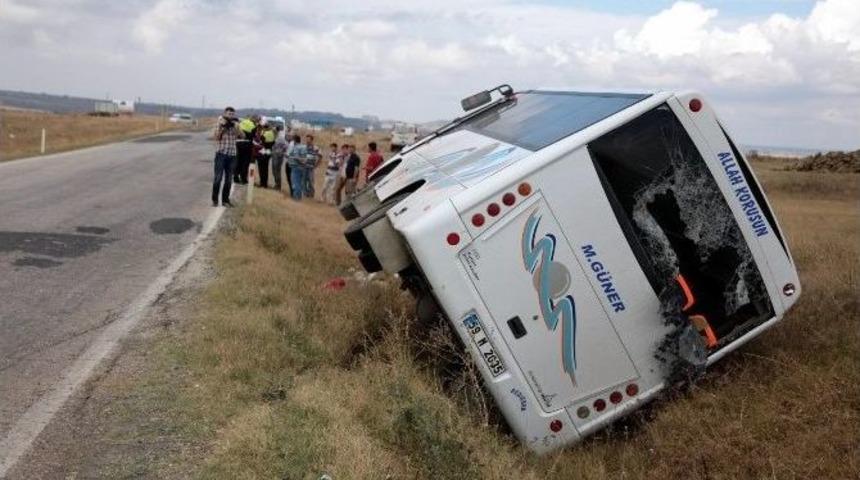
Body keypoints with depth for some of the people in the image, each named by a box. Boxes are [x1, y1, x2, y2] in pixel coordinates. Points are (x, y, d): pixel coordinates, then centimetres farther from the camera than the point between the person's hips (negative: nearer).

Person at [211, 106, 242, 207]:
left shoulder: (235, 126, 11)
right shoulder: (220, 123, 2)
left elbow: (241, 136, -3)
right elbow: (216, 137, -8)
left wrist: (235, 126, -13)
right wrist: (223, 127, -14)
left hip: (232, 155, 4)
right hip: (221, 153, -3)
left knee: (229, 179, 6)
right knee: (218, 178, -6)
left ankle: (225, 200, 13)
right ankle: (215, 199, 1)